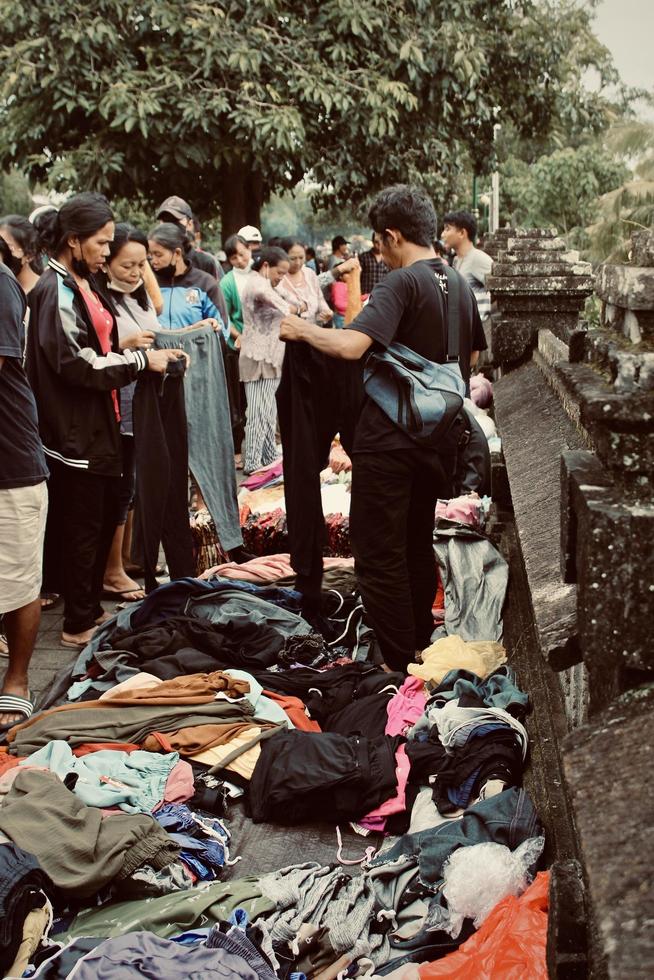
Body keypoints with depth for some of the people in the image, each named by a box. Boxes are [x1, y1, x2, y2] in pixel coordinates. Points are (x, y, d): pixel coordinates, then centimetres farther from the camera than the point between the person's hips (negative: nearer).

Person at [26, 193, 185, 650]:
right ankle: (79, 624, 13)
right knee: (82, 527, 0)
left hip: (99, 424, 10)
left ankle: (90, 607, 30)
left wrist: (139, 353, 7)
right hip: (74, 429, -10)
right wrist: (140, 360, -17)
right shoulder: (56, 292, -16)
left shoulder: (83, 285, 14)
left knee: (107, 515, 17)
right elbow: (78, 365, -22)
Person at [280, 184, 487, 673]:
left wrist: (303, 329, -13)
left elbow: (352, 345, -29)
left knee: (380, 557, 0)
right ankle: (421, 647, 33)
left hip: (390, 440, -8)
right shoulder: (460, 285, 9)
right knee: (418, 545, 21)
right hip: (439, 438, 8)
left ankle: (399, 666, 3)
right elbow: (469, 359, 21)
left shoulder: (401, 283, -16)